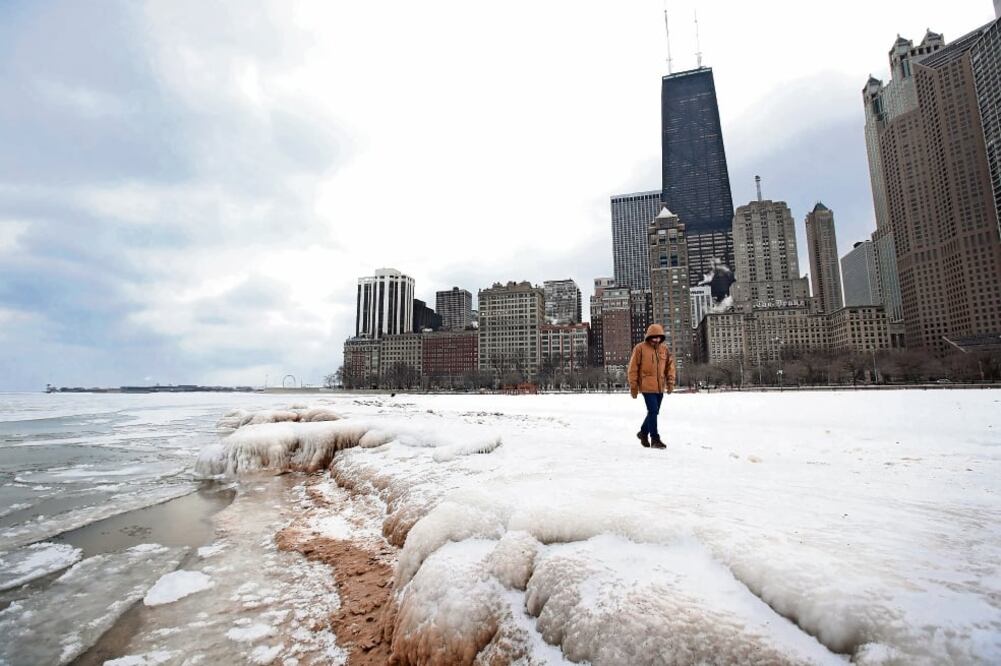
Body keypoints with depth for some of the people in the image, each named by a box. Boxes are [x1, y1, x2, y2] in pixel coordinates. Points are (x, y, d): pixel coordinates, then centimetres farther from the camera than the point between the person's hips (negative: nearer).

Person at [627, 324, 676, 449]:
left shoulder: (664, 349, 8)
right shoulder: (640, 348, -6)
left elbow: (670, 366, 13)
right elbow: (633, 368, -5)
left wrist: (670, 382, 3)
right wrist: (633, 386, -6)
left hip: (660, 387, 5)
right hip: (647, 386, -5)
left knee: (653, 412, 13)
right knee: (653, 411, -9)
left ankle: (644, 432, 33)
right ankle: (655, 439, 2)